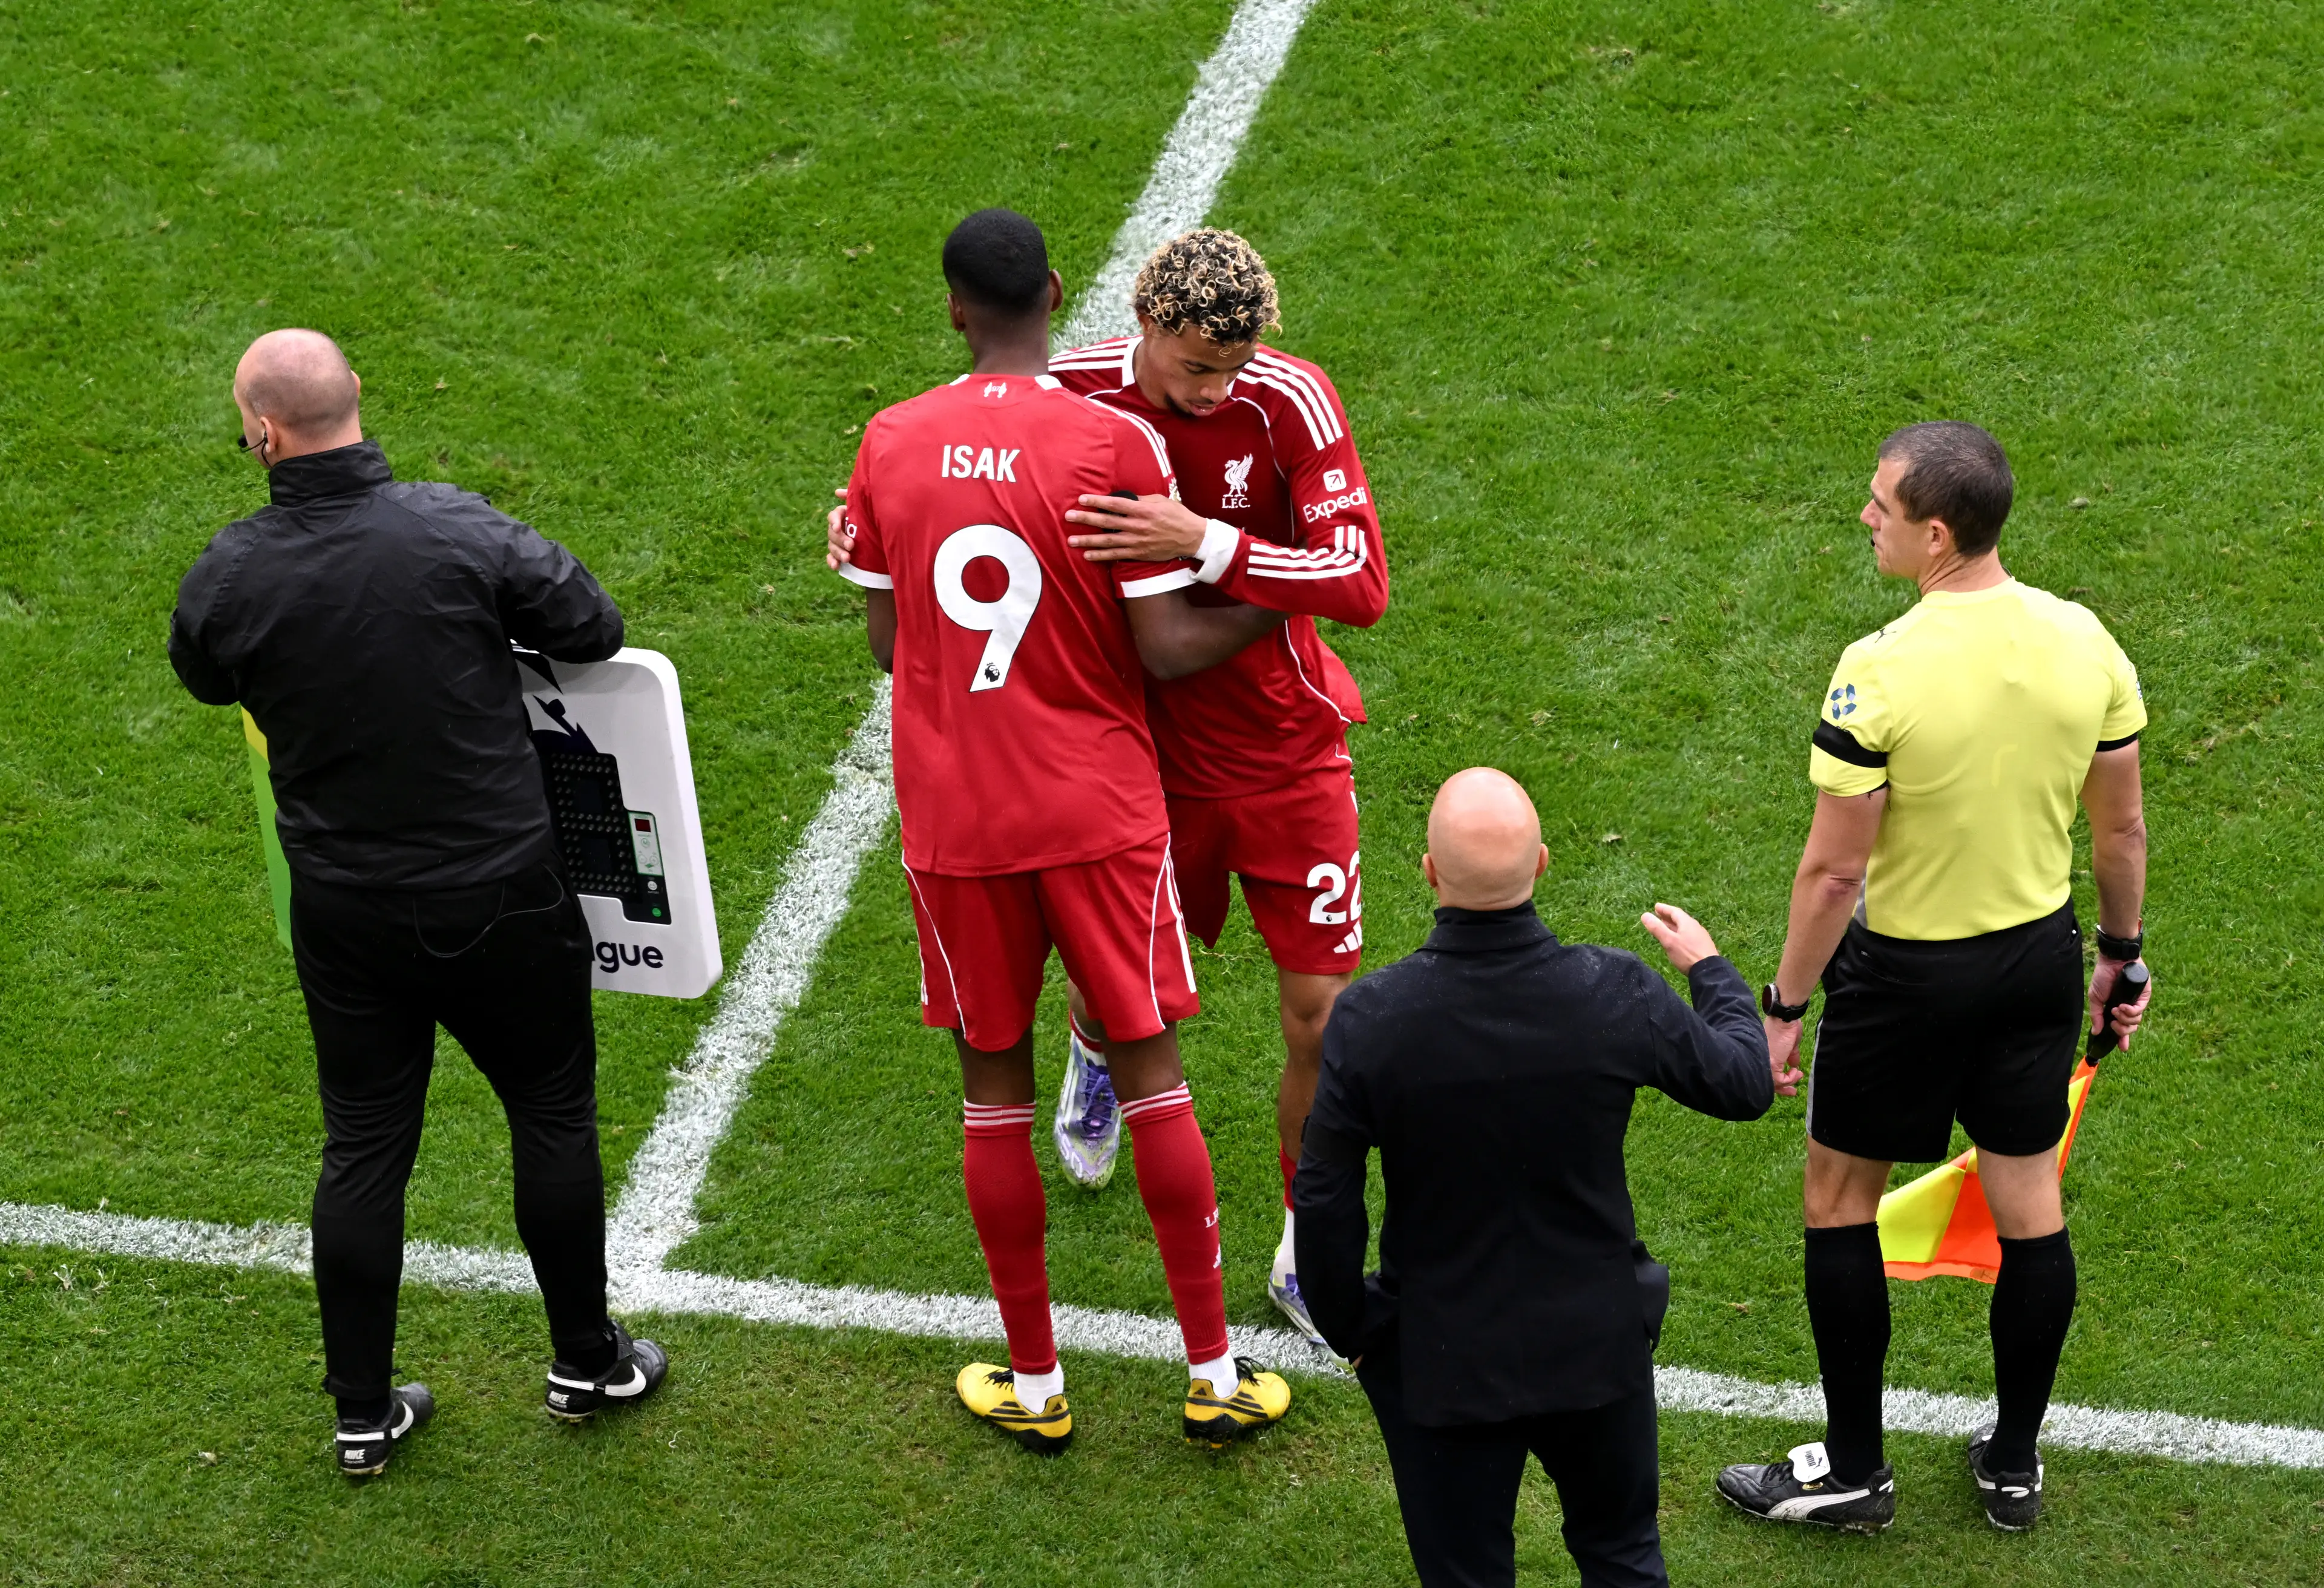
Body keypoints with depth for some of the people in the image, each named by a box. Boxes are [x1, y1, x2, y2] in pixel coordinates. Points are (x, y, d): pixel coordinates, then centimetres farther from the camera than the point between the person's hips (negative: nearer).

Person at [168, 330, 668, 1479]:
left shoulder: (228, 578, -12)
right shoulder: (460, 532, -19)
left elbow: (205, 681, 9)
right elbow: (595, 630, -7)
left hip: (344, 910, 2)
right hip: (500, 891, -2)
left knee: (361, 1146, 14)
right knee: (552, 1112, 17)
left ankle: (363, 1414, 23)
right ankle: (586, 1362, 31)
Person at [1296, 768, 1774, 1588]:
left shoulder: (1368, 1019, -22)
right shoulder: (1617, 995, -19)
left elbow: (1324, 1202, -14)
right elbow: (1745, 1083, -1)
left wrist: (1348, 1330, 4)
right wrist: (1709, 968, 19)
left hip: (1441, 1361, -1)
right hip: (1598, 1348, 1)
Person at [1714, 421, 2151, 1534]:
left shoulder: (1880, 673, -24)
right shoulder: (2084, 641, -8)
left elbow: (1834, 870, -18)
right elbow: (2121, 828, 2)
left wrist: (1782, 1005, -7)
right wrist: (2121, 956, 17)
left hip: (1906, 973, -5)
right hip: (2042, 957, 5)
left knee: (1841, 1200, 13)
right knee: (2030, 1202, 16)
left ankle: (1854, 1472, 22)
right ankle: (2014, 1464, 29)